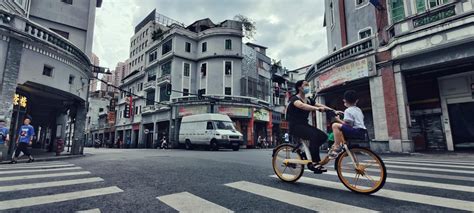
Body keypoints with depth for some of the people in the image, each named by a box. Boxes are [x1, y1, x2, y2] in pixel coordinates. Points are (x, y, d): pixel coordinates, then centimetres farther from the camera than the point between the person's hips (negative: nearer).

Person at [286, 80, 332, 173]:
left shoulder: (308, 100, 14)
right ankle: (315, 162, -23)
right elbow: (301, 105, -32)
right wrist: (317, 108, -45)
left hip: (305, 125, 8)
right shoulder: (294, 98, -9)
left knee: (323, 136, -12)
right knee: (314, 135, -30)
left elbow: (321, 106, 3)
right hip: (295, 126, -8)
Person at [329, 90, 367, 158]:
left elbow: (348, 124, -17)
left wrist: (339, 120, -4)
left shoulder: (348, 110, -7)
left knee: (335, 125, -21)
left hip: (356, 131, -10)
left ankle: (337, 147, -23)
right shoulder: (359, 110, 21)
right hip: (362, 132, 10)